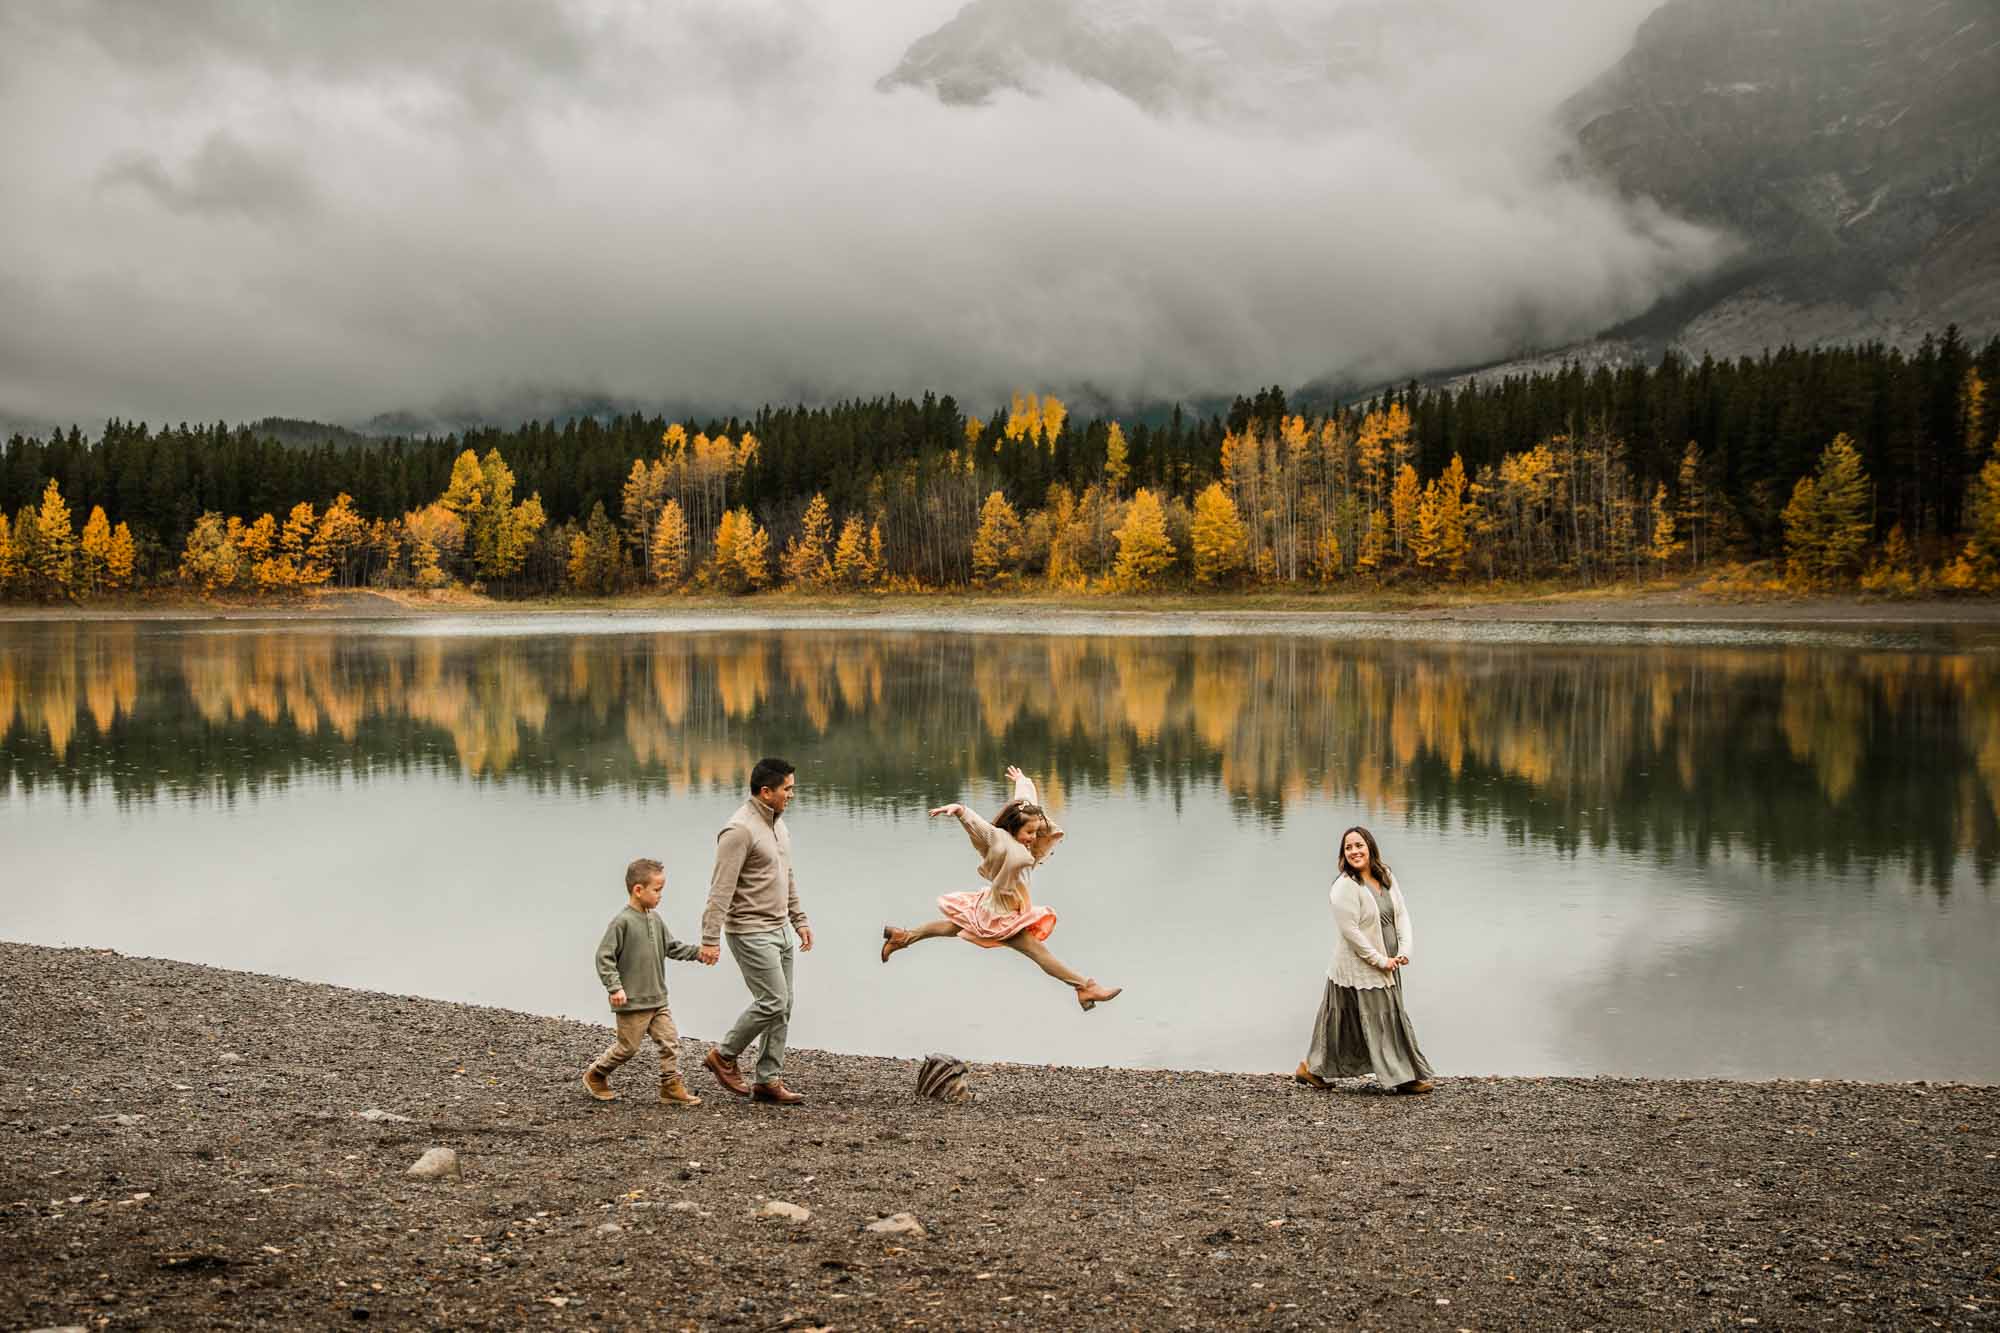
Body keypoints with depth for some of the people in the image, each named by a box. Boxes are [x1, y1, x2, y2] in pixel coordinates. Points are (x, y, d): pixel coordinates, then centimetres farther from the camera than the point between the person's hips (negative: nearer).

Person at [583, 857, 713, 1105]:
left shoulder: (655, 920, 7)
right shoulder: (622, 922, -16)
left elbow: (672, 947, 14)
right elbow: (604, 956, -16)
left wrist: (698, 952, 1)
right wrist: (614, 988, -21)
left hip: (657, 1000, 7)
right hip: (632, 1002, -7)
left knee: (670, 1041, 1)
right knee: (628, 1046, 4)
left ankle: (672, 1086, 8)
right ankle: (595, 1075, 25)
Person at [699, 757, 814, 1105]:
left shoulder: (778, 824, 11)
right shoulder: (739, 830, -19)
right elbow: (721, 889, -22)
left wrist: (799, 919, 20)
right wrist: (711, 939, -25)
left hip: (778, 930, 9)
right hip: (750, 933, -9)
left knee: (782, 1006, 8)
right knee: (772, 1002, -10)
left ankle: (768, 1080, 13)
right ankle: (724, 1056, 8)